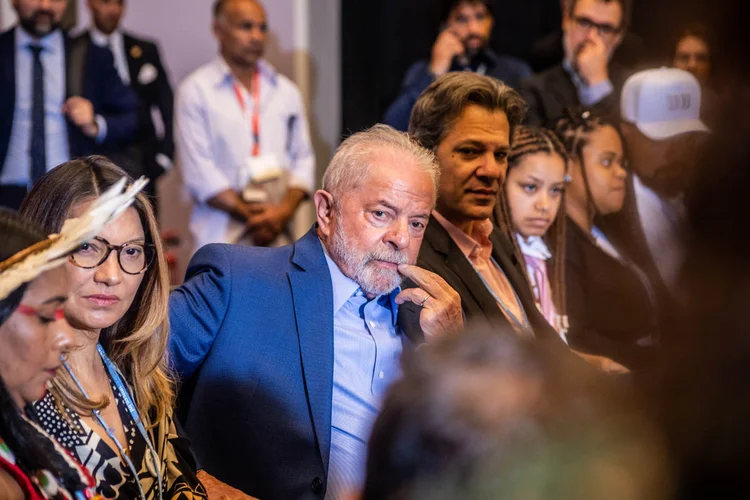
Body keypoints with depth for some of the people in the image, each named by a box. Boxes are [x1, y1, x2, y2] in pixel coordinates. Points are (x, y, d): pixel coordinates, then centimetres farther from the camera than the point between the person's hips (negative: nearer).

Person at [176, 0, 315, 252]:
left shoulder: (287, 91, 17)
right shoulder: (195, 90, 3)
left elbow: (303, 158, 13)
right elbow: (198, 172, -4)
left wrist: (285, 210, -4)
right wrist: (248, 215, -7)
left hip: (278, 232, 4)